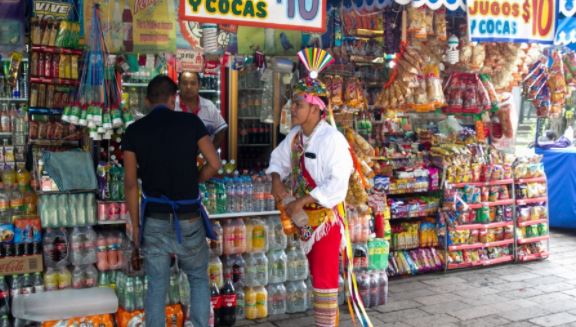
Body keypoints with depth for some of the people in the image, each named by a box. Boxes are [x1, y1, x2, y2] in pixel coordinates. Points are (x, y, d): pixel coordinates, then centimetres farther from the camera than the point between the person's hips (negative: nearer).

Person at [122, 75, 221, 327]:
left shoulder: (134, 131, 0)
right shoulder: (190, 122, -3)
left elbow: (130, 183, 0)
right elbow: (214, 164, -4)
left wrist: (135, 224, 8)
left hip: (155, 220, 1)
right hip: (189, 219, -1)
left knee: (156, 286, 12)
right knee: (199, 279, 18)